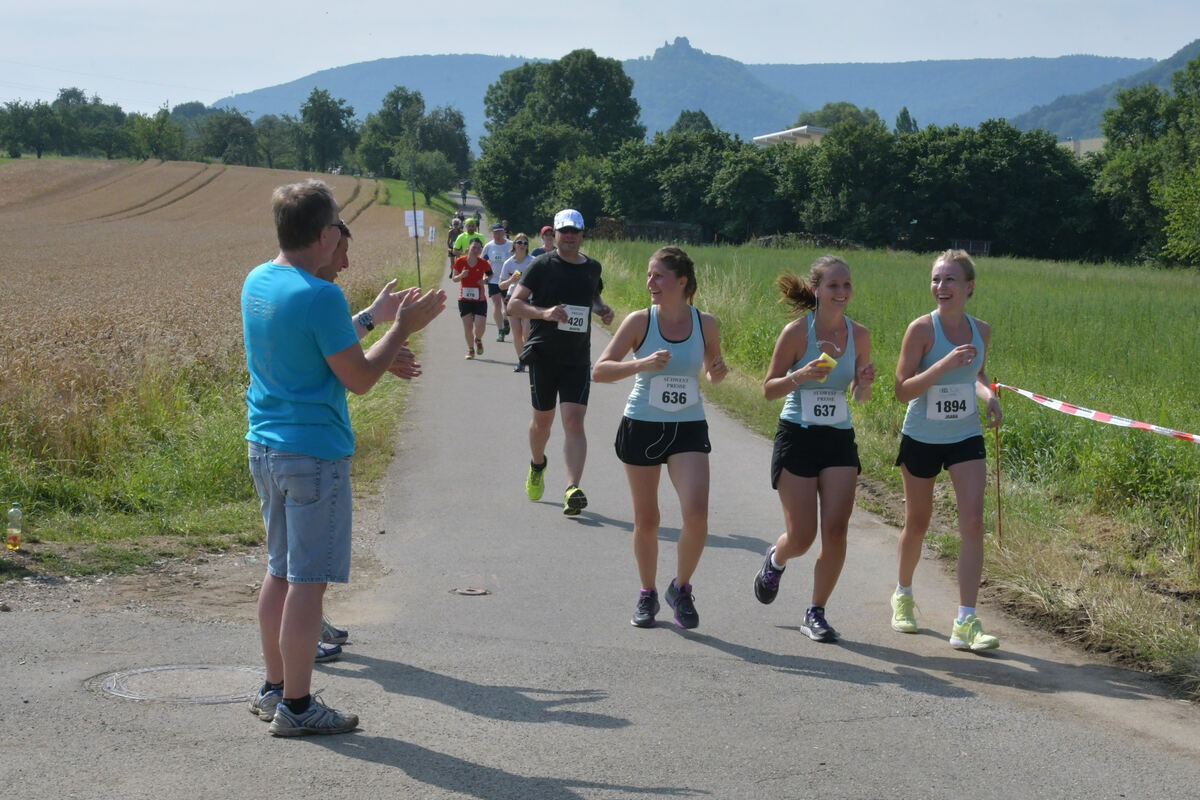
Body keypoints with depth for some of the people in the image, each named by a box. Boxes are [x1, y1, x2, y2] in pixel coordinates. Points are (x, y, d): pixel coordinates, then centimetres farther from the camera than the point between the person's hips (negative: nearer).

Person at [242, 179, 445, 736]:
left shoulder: (256, 283, 8)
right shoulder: (320, 297, -19)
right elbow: (358, 379, -14)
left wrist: (371, 316, 25)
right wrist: (403, 328, -4)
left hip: (265, 445, 9)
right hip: (314, 451, -9)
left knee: (280, 569, 18)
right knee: (308, 579, -2)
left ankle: (273, 688, 27)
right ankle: (296, 706, 3)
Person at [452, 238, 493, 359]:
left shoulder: (483, 263, -4)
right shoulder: (460, 262, -4)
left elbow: (490, 274, 13)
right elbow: (454, 278, 5)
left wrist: (485, 280, -8)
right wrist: (461, 275, -17)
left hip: (479, 300, 0)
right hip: (464, 299, 0)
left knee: (480, 325, -9)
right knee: (467, 326, 1)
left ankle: (478, 340, 25)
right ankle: (470, 349, 20)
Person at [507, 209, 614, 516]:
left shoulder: (592, 268, 9)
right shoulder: (542, 265, -3)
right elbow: (513, 305, -6)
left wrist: (603, 310, 8)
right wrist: (544, 313, -23)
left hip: (578, 357, 2)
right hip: (543, 354, -2)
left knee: (574, 421, -11)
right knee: (543, 418, 11)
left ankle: (573, 490, -19)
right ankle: (537, 465, 42)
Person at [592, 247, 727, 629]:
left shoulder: (705, 324, -2)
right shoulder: (640, 321, -7)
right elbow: (599, 370, -12)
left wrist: (718, 371, -8)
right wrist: (643, 364, -26)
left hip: (689, 429, 0)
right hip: (642, 428, 0)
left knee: (696, 514, -15)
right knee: (646, 520, 8)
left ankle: (681, 588, 8)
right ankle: (647, 594, 29)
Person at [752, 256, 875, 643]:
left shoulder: (858, 335, 1)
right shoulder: (797, 331, -11)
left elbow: (858, 396, 12)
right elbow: (768, 389, -6)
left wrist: (864, 384, -11)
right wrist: (801, 375, -24)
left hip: (839, 439, 3)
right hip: (797, 436, -3)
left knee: (836, 531, -6)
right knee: (801, 537, -3)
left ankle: (816, 613, 11)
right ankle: (775, 560, 34)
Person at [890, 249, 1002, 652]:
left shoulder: (981, 331, -2)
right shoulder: (922, 329, -15)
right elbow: (902, 390, -19)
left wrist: (987, 394, -3)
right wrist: (944, 364, -31)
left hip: (966, 439, 3)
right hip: (922, 439, -2)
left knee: (972, 523, -11)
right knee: (917, 524, 12)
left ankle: (965, 622, -10)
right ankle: (902, 596, 40)